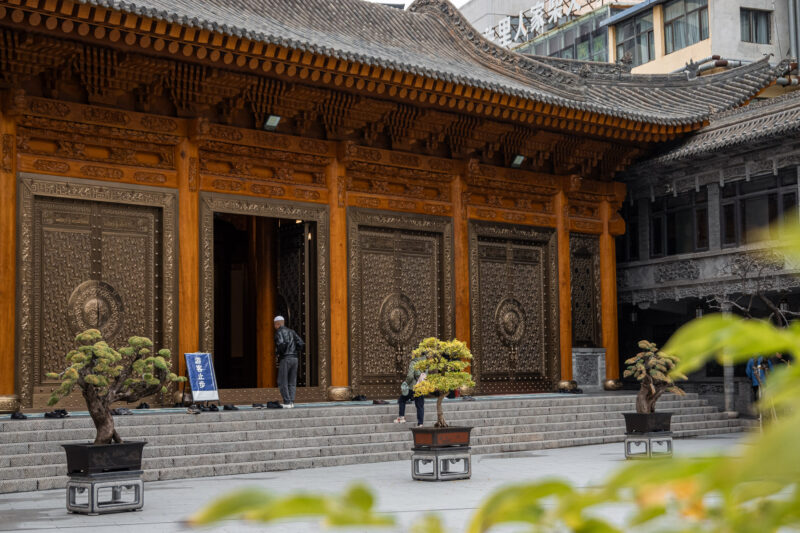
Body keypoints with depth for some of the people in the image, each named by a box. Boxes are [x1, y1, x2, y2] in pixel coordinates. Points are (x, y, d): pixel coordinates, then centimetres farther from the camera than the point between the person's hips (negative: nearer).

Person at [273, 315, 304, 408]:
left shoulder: (279, 332, -4)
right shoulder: (291, 331, 16)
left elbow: (281, 344, -23)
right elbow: (301, 344, 7)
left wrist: (277, 353, -5)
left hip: (285, 359, -7)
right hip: (294, 358, 7)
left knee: (282, 382, -2)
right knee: (292, 382, 10)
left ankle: (287, 402, -9)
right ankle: (291, 402, 4)